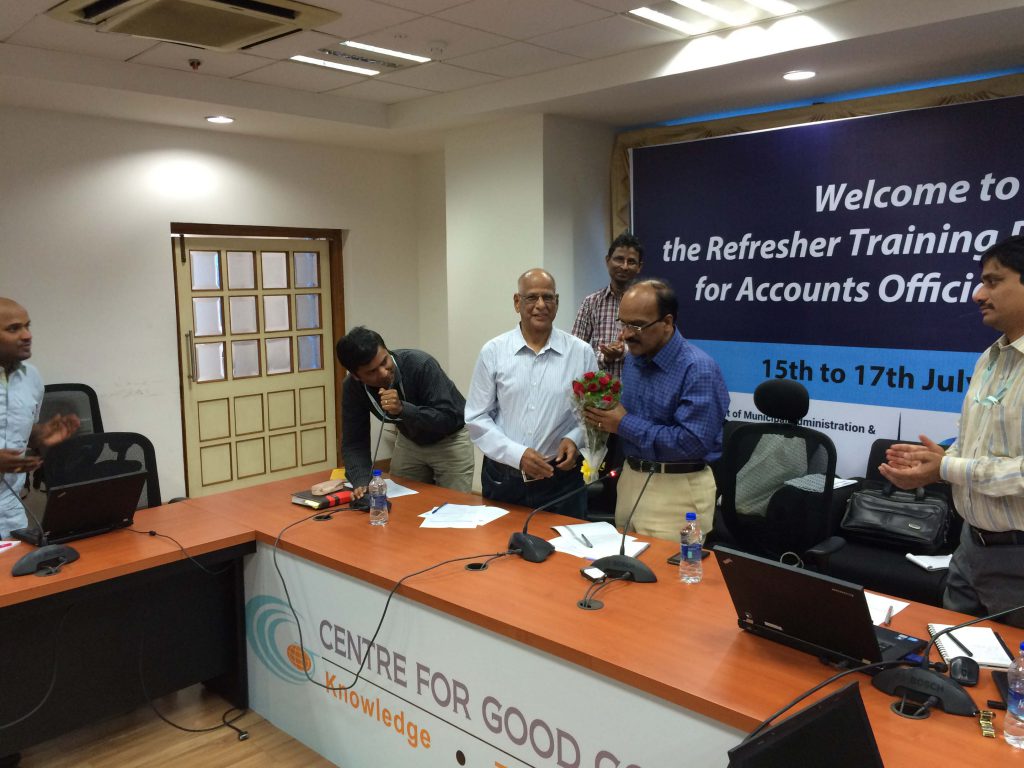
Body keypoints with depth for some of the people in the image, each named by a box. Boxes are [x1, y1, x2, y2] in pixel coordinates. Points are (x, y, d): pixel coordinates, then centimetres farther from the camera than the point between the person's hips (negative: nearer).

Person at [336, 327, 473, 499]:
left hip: (449, 440, -4)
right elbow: (353, 442, -16)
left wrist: (403, 409, -46)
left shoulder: (421, 365, -33)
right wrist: (362, 482, -33)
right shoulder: (352, 387, -20)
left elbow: (449, 418, -33)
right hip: (410, 441, 4)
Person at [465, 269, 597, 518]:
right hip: (502, 478, 0)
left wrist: (575, 438, -12)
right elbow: (477, 418, -2)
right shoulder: (493, 352, -2)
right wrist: (517, 454, -13)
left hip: (560, 480, 0)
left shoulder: (581, 353, -1)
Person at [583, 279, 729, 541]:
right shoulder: (633, 358, 7)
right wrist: (605, 416, -2)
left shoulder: (699, 370, -18)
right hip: (630, 479, 7)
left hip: (677, 490, -7)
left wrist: (624, 425, -20)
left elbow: (691, 443, -25)